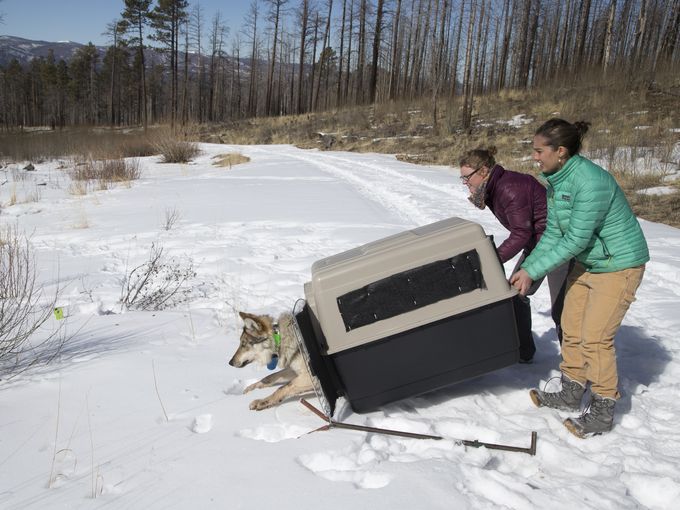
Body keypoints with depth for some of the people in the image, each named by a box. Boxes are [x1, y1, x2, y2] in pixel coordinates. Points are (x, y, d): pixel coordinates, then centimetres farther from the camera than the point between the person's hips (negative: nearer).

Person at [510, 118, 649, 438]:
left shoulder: (591, 182, -29)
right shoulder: (555, 180, -1)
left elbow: (575, 240, -27)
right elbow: (552, 234, 4)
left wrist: (532, 272, -22)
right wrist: (525, 269, -2)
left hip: (618, 266, -9)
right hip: (587, 263, 9)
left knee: (595, 337, -6)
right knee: (571, 328, 12)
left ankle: (602, 412, 11)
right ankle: (571, 394, 29)